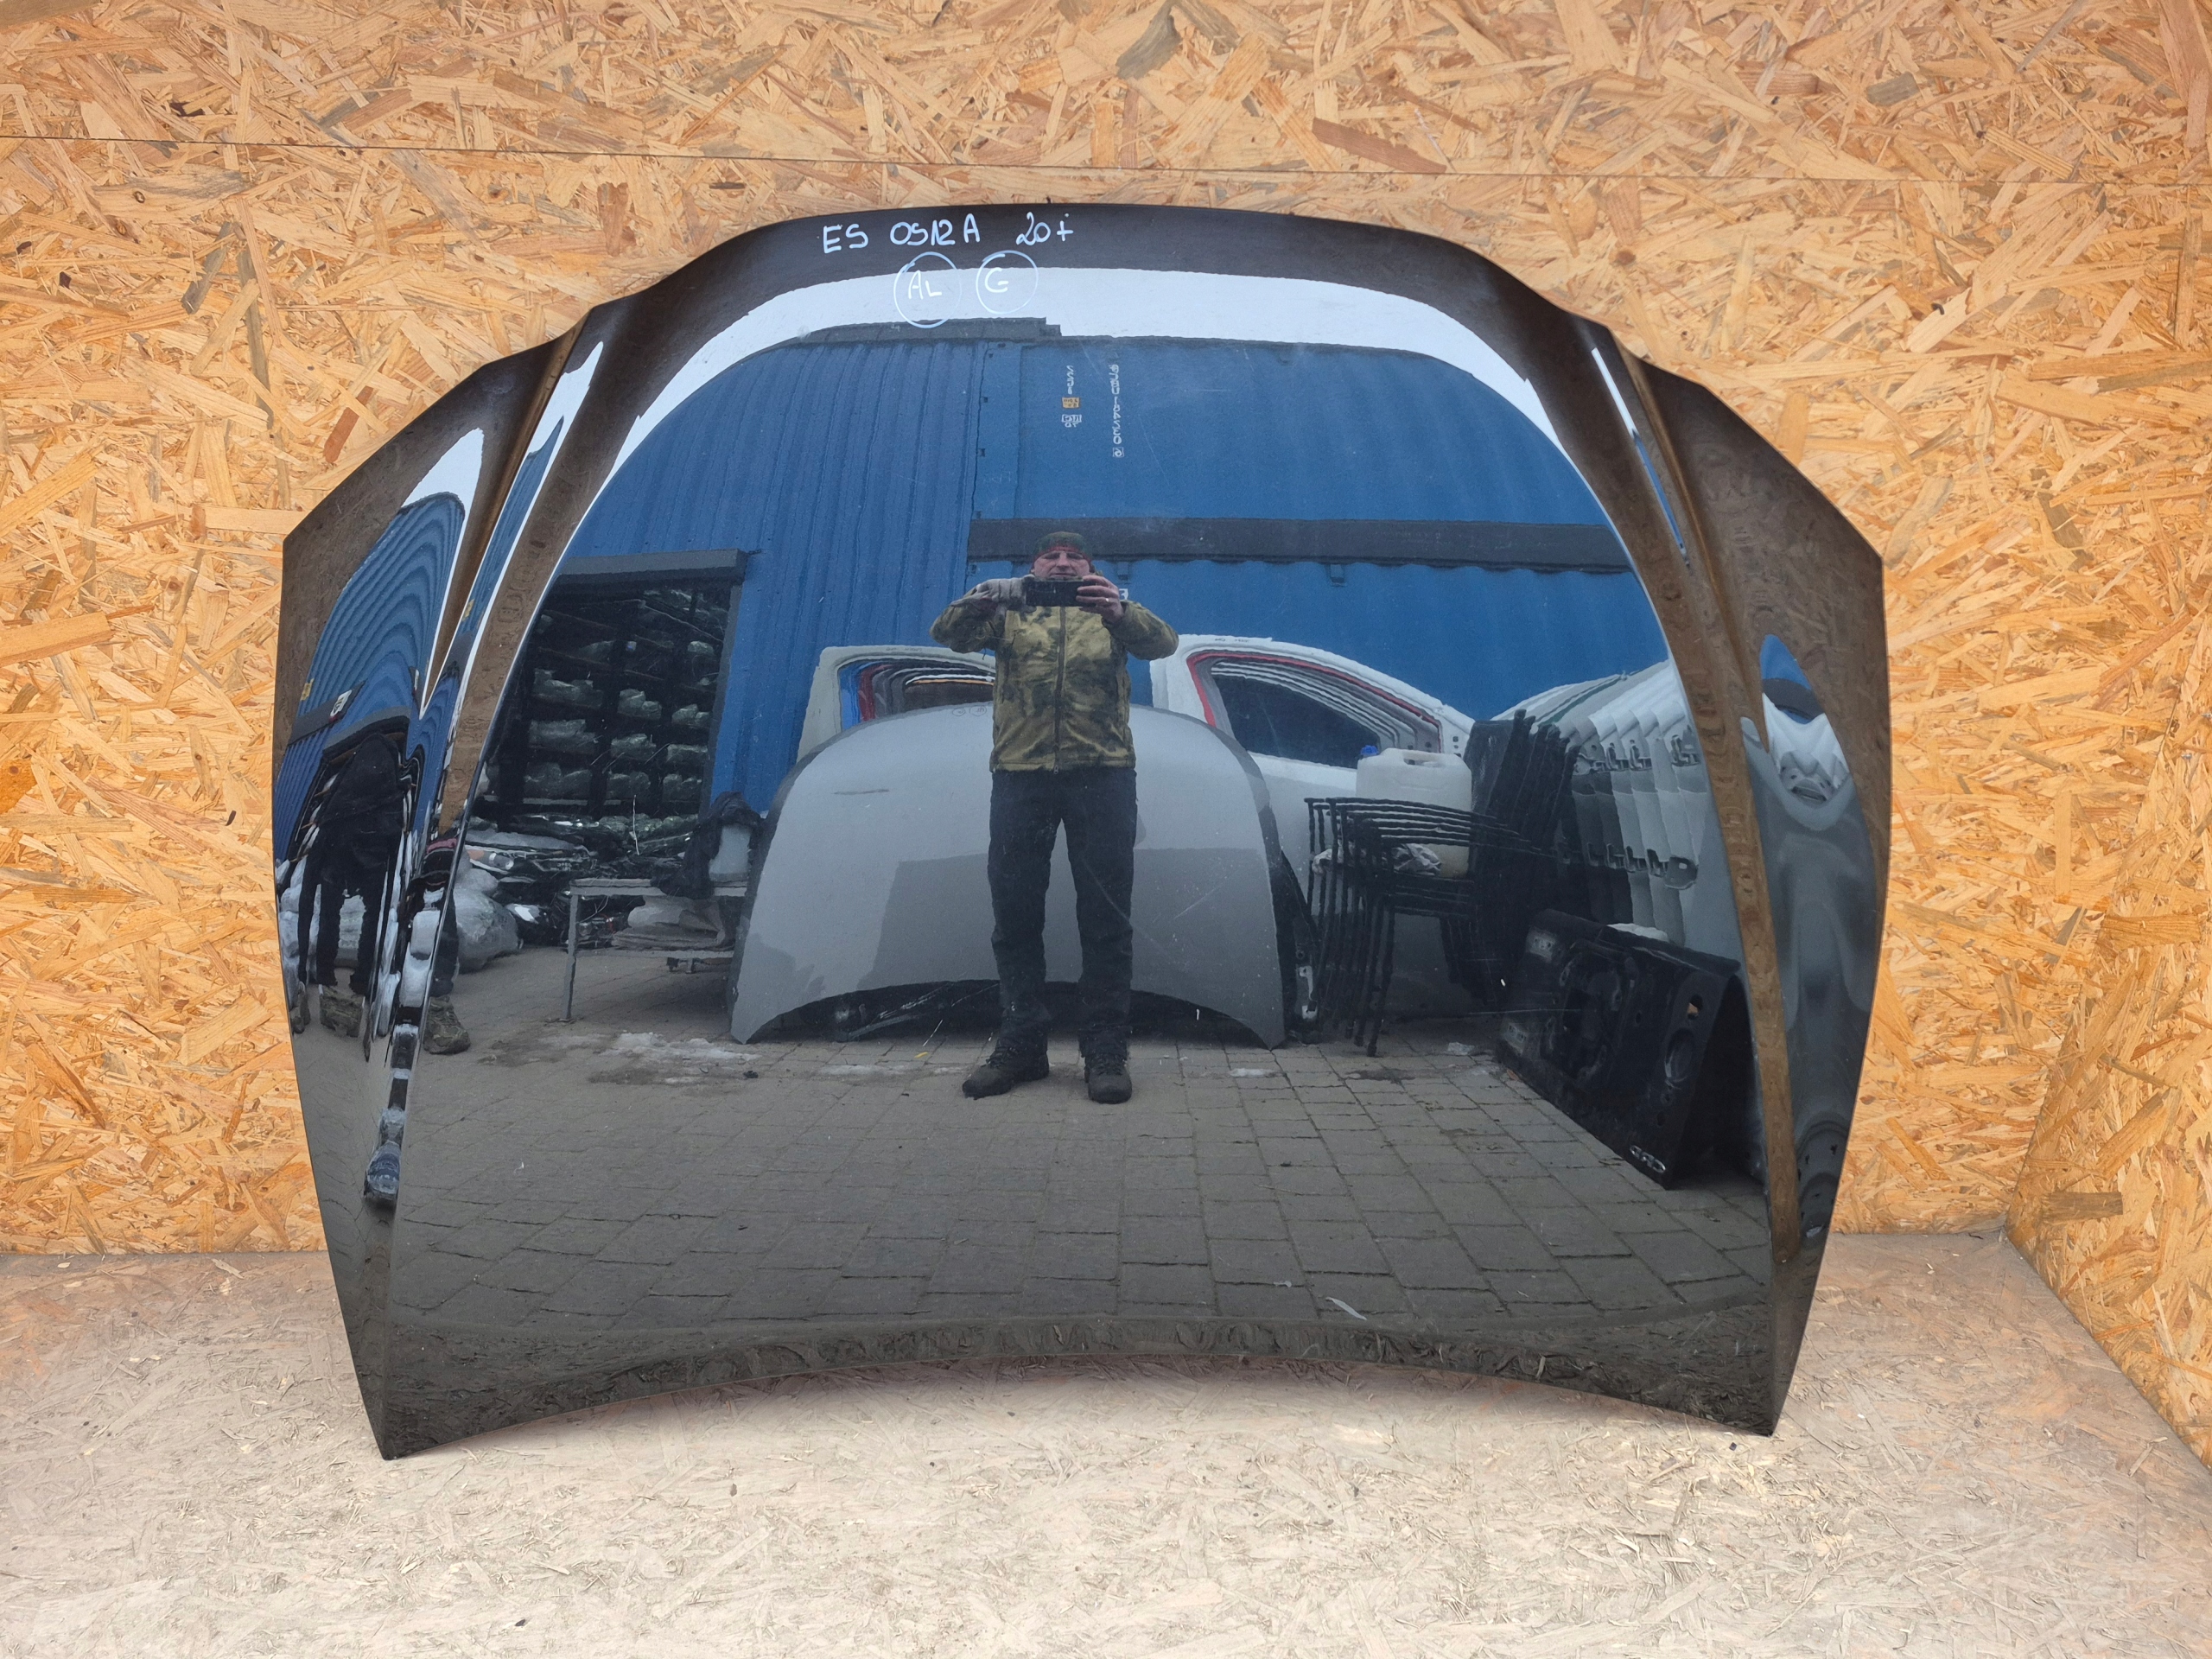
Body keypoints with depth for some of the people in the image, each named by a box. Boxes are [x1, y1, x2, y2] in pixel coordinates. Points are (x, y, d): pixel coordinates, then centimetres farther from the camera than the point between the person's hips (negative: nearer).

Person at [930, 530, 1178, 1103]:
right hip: (1020, 776, 1)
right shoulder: (1010, 615, 16)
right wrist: (985, 597, -21)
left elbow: (1161, 642, -5)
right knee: (1015, 915, 3)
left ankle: (1106, 1051, 4)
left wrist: (1119, 611, -26)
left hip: (1101, 775, -1)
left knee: (1105, 917, -1)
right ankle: (1020, 1046, 12)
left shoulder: (1110, 613, 14)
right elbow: (947, 634, 0)